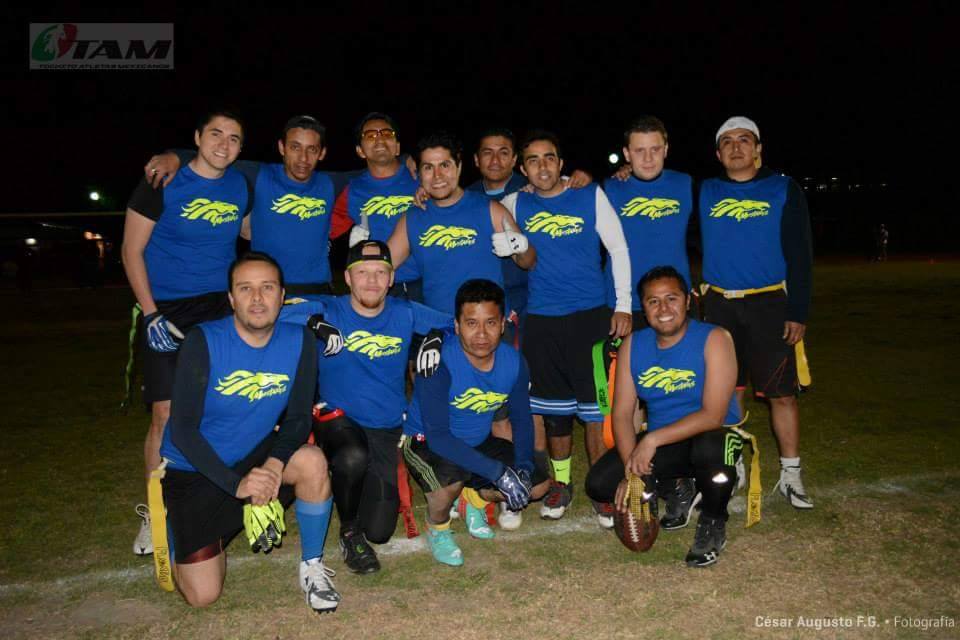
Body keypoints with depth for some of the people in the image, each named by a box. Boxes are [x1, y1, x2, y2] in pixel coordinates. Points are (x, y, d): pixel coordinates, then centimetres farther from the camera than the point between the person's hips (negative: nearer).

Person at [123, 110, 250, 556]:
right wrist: (151, 315, -13)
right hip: (168, 313, -3)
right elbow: (132, 251, -5)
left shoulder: (241, 186, 5)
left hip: (222, 310, 4)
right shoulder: (162, 183, -7)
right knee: (167, 415, -6)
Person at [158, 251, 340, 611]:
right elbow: (182, 431, -20)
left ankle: (312, 567, -6)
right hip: (194, 471, -2)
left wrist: (275, 463, -28)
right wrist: (235, 483, -29)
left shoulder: (300, 341, -12)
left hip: (256, 457, 2)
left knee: (312, 461, -30)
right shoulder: (203, 342, -21)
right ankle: (176, 528, 26)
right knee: (203, 596, -8)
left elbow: (298, 418, -8)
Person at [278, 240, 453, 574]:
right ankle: (349, 530, -7)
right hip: (338, 420, -2)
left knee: (379, 531, -3)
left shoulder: (407, 314, -1)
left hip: (388, 430, 2)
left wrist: (436, 336, -16)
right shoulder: (328, 311, -8)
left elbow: (455, 324, 4)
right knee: (354, 457, -39)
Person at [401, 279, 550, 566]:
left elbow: (522, 419, 3)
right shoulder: (440, 363, -31)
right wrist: (497, 472, -36)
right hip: (425, 442, -6)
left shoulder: (514, 362, -12)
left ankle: (474, 497, 25)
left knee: (537, 483, -4)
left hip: (478, 442, 6)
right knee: (450, 476, -37)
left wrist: (523, 465, -15)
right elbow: (437, 436, -32)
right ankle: (437, 528, 0)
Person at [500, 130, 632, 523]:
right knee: (554, 408, 11)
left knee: (597, 406, -4)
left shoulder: (590, 196, 1)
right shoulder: (516, 205, 5)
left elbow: (619, 249, 3)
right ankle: (560, 483, 27)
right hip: (541, 321, 2)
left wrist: (623, 306, -2)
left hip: (591, 316, -2)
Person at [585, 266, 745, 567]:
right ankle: (672, 489, 16)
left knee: (710, 449, -41)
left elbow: (713, 415, -23)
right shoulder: (632, 345, -2)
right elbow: (622, 414, -5)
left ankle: (713, 523, -7)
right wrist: (632, 469, -20)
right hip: (658, 442, 5)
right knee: (599, 483, -14)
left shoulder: (714, 339, -16)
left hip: (711, 435, -4)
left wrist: (652, 440, -30)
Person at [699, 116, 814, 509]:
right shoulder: (704, 192, 8)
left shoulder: (784, 190, 3)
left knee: (782, 391, 1)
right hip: (719, 305, 2)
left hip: (770, 304, -1)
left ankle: (790, 475, 14)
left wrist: (798, 312, -5)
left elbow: (799, 254, 1)